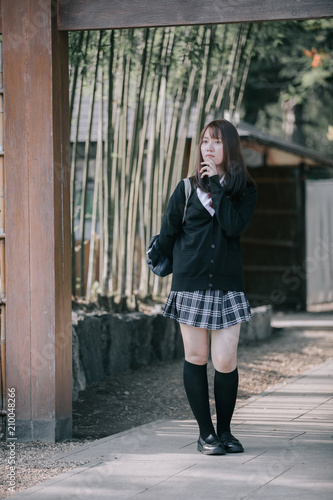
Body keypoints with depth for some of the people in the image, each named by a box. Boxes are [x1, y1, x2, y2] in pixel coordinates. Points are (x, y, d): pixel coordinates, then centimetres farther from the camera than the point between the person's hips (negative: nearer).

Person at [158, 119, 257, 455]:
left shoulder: (244, 190, 5)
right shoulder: (187, 188, 4)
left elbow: (234, 226, -14)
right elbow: (167, 235, 11)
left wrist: (217, 186, -11)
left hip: (227, 284, 0)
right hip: (191, 284, 0)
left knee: (225, 362, -4)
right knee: (196, 358, 3)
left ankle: (224, 430, 14)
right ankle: (206, 433, 12)